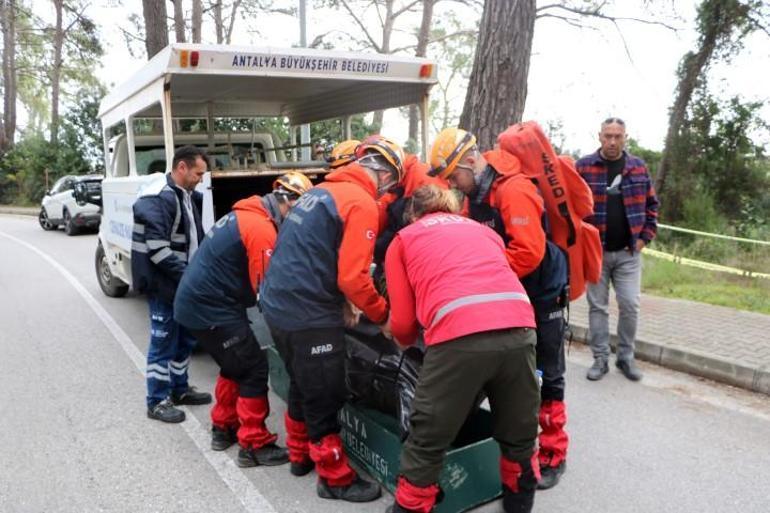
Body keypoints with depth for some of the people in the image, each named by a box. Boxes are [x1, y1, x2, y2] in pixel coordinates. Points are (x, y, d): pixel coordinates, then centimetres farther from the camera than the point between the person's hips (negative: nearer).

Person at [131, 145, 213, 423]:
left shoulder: (188, 196, 12)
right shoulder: (157, 198, -17)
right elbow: (156, 248, -24)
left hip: (184, 284, 9)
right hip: (164, 285, -9)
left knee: (184, 340, 18)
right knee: (164, 343, 2)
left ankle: (179, 389, 33)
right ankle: (157, 401, 16)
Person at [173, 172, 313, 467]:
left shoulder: (246, 215, 11)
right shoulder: (262, 228, -20)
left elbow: (255, 275, 13)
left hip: (196, 301, 10)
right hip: (211, 309, -10)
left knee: (235, 365, 22)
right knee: (254, 370, -2)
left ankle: (223, 428, 34)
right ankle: (254, 446, 7)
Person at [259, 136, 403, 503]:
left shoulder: (320, 191, 14)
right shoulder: (361, 203, -14)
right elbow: (352, 277, -21)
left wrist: (339, 303, 20)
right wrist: (383, 317, -6)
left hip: (279, 304, 9)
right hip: (309, 316, -9)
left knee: (303, 386, 25)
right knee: (325, 398, 6)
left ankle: (300, 455, 41)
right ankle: (335, 478, 22)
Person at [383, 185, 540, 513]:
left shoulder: (404, 239, 23)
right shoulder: (482, 230, 33)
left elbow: (403, 322, 19)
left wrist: (406, 341, 41)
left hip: (458, 336, -4)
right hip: (518, 329, 4)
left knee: (427, 441, 14)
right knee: (518, 434, 24)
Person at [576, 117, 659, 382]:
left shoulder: (639, 167, 6)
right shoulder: (583, 166, -2)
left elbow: (651, 204, 12)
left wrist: (645, 236, 2)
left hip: (628, 252, 2)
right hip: (594, 251, -1)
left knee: (630, 306, 2)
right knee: (597, 306, 6)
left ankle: (626, 357, 19)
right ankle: (600, 359, 16)